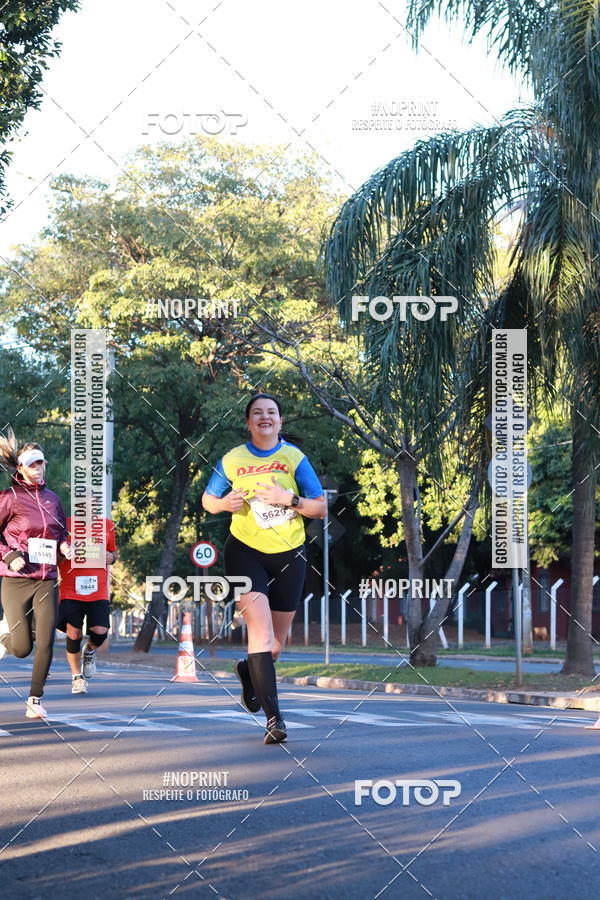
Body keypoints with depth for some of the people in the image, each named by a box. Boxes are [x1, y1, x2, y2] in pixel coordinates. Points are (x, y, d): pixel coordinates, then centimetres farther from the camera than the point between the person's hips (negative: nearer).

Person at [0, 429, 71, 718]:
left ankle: (35, 700, 6)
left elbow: (61, 531, 25)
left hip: (47, 580, 4)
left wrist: (63, 546, 4)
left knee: (45, 643, -6)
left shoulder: (51, 498, 12)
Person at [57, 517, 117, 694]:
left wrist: (111, 557, -1)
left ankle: (89, 651, 25)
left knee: (100, 632, -11)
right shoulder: (66, 524, -1)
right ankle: (77, 677, 14)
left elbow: (113, 552, 23)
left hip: (98, 591, 2)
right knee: (73, 633, -5)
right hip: (70, 591, -2)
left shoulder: (107, 525, 9)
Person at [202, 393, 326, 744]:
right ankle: (273, 716, -21)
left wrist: (290, 499, -20)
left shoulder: (294, 457, -1)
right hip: (246, 552, -2)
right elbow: (207, 499, 14)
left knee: (276, 642, 10)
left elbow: (321, 508, -2)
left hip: (289, 556, 2)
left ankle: (249, 671, 46)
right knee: (261, 627, -20)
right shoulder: (232, 460, 0)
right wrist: (224, 503, -9)